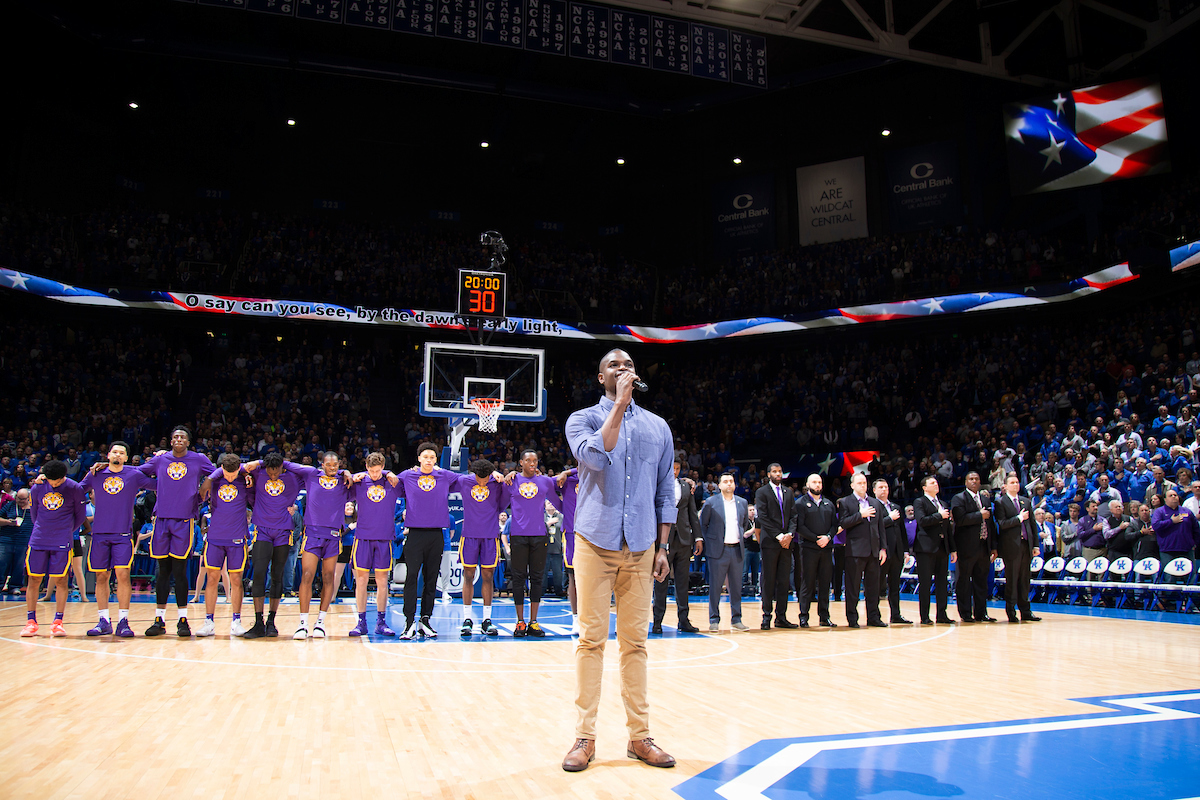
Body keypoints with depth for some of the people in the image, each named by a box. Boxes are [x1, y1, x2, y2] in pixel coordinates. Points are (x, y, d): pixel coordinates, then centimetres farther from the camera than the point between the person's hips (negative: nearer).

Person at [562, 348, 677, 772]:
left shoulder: (658, 427, 13)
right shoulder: (583, 418, 5)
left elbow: (665, 493, 14)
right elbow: (594, 456, -18)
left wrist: (663, 547, 7)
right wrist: (620, 404, -15)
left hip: (640, 546, 3)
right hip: (595, 541, -3)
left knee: (635, 640, 7)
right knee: (591, 638, -1)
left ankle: (639, 736, 15)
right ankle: (585, 737, 9)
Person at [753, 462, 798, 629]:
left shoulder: (788, 492, 16)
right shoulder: (762, 492, 1)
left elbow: (793, 515, 10)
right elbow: (763, 518, -7)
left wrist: (789, 534, -6)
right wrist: (778, 536, -13)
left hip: (786, 541, 5)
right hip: (770, 541, -5)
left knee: (784, 581, 5)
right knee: (768, 581, -2)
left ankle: (781, 617, 10)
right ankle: (766, 616, 4)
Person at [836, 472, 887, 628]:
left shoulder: (875, 503, 16)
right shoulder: (845, 502, 2)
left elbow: (880, 526, 15)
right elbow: (843, 523, -10)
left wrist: (883, 548, 8)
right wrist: (860, 515, -16)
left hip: (873, 550, 5)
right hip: (855, 550, -5)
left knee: (873, 585, 8)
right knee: (853, 586, -1)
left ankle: (873, 617, 16)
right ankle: (852, 618, 6)